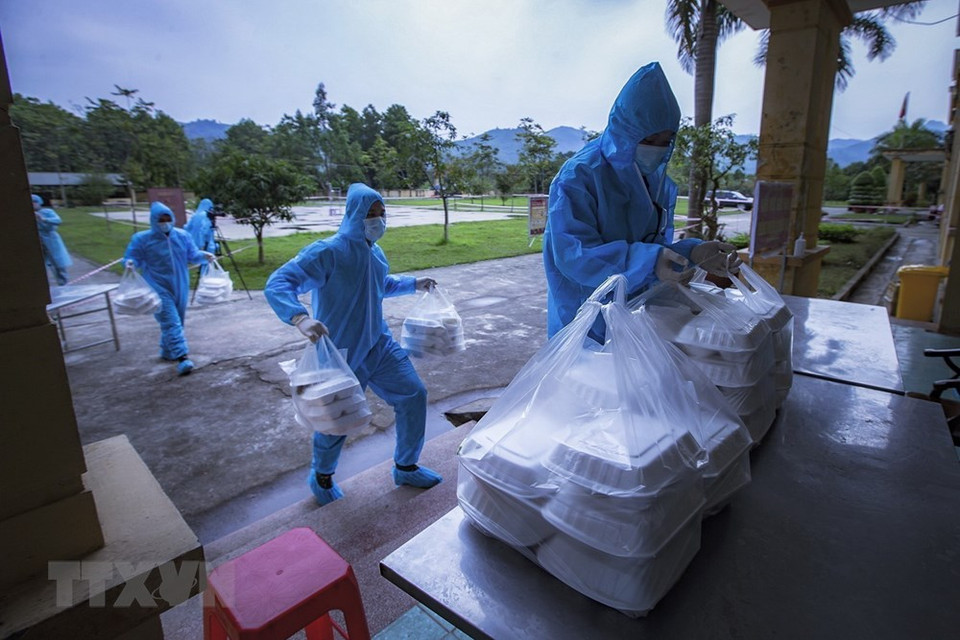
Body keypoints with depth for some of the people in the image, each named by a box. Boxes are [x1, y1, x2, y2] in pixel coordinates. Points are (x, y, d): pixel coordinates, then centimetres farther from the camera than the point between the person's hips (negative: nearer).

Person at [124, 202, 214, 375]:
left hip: (180, 287, 5)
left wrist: (203, 255, -11)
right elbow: (132, 258, -1)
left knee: (177, 321, 16)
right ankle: (182, 357, -21)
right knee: (171, 322, -15)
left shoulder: (183, 236, 3)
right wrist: (130, 263, -23)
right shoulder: (141, 239, -7)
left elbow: (192, 255, 9)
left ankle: (167, 351, 36)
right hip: (158, 289, -5)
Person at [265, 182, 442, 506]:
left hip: (380, 346, 7)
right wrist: (300, 318, -44)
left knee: (414, 396, 6)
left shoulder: (376, 253, 6)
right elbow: (276, 285, -27)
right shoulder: (327, 252, -20)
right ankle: (322, 477, 40)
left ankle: (406, 467, 27)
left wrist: (414, 283, 18)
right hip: (342, 356, -7)